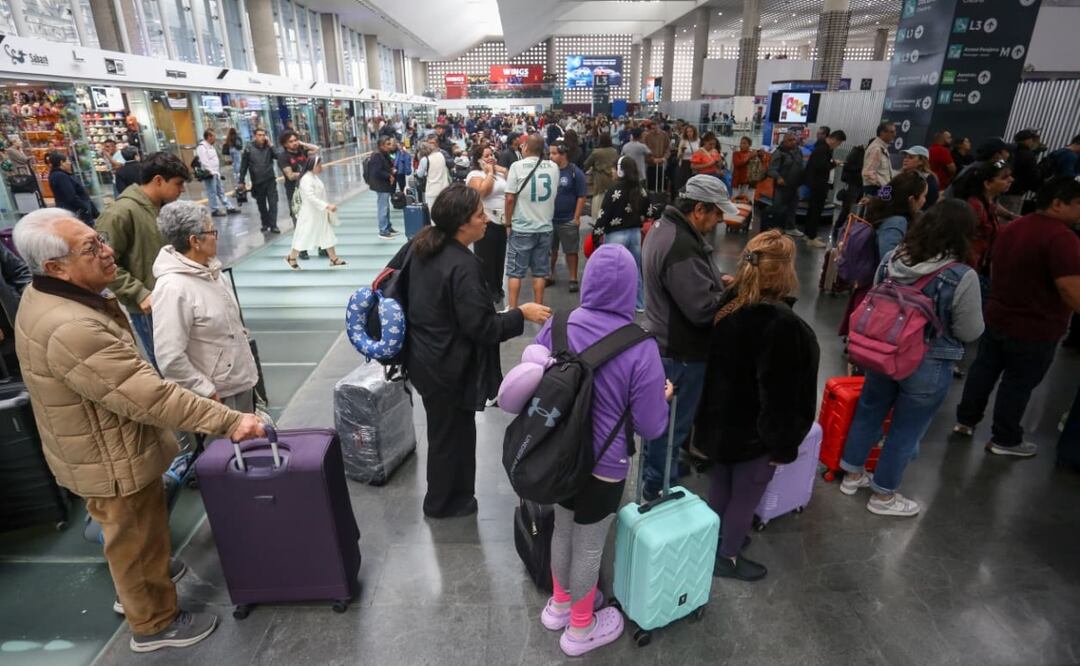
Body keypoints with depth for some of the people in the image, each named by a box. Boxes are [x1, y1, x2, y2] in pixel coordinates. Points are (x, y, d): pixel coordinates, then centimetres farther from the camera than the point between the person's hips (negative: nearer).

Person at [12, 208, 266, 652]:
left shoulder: (44, 296, -2)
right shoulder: (71, 329, -37)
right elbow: (149, 396, -38)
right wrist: (229, 421, -35)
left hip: (106, 446, 10)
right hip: (113, 461, -10)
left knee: (135, 535, 31)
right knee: (137, 539, 13)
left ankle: (139, 583, 56)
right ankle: (155, 624, 36)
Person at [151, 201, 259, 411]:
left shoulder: (207, 268, 2)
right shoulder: (173, 288, -24)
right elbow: (169, 358, -26)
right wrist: (207, 392, -19)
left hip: (241, 382, 8)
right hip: (218, 396, -8)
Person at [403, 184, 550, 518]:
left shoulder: (420, 243, -1)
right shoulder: (463, 267, -28)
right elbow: (482, 327, -26)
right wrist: (521, 314, -14)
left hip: (423, 358, 9)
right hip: (447, 368, -9)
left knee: (444, 429, 26)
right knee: (451, 434, 13)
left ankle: (445, 495, 46)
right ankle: (443, 502, 35)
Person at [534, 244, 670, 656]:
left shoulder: (556, 327, -13)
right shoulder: (640, 348, -25)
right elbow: (651, 427, -17)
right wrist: (664, 397, 4)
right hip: (603, 465, -4)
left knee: (563, 529, 26)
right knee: (589, 546, 17)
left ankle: (559, 604, 50)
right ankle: (580, 629, 41)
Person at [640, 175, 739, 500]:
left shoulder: (665, 226, 6)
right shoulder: (681, 247, -29)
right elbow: (703, 309, -30)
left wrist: (717, 282, 5)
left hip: (664, 342, 11)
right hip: (681, 351, -11)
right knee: (672, 423, 6)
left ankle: (654, 468, 45)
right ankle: (658, 487, 24)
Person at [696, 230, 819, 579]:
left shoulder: (730, 303, -5)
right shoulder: (782, 323, -30)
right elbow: (780, 395, -25)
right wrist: (782, 444, -12)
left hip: (722, 419, 8)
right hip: (754, 430, -8)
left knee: (720, 485, 25)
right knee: (746, 495, 14)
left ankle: (714, 540, 45)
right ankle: (726, 557, 33)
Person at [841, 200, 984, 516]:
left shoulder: (892, 258, -8)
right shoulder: (962, 277, -22)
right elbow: (971, 332, -12)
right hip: (928, 367, -5)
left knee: (869, 411, 22)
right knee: (906, 431, 12)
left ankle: (853, 475, 39)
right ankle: (883, 496, 29)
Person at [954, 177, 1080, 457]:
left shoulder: (1012, 228, 6)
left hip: (997, 317, 8)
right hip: (1035, 329, -7)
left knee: (984, 371, 18)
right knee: (1018, 384, 6)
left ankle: (965, 420, 30)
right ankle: (1004, 440, 20)